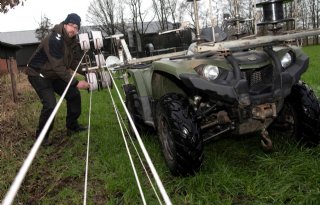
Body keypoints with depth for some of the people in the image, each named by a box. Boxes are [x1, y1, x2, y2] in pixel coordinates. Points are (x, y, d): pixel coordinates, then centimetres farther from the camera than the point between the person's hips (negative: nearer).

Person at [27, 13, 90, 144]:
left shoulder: (72, 41, -2)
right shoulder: (54, 39, -29)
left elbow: (74, 62, 1)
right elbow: (59, 67, -34)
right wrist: (76, 83, -35)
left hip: (55, 74, 9)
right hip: (38, 74, -8)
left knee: (74, 95, 5)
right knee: (50, 104, -20)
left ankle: (72, 126, 21)